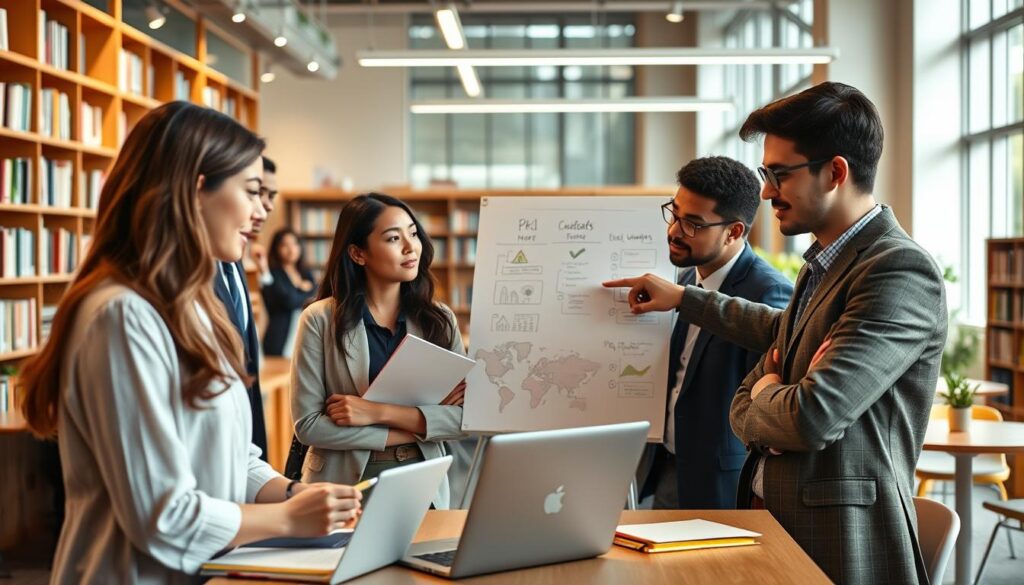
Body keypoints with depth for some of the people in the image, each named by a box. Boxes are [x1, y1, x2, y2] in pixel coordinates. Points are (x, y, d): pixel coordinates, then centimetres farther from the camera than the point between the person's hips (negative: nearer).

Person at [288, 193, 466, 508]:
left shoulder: (440, 320, 5)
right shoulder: (321, 320, -3)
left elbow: (466, 417, -3)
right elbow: (308, 425, -10)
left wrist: (380, 412, -15)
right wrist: (422, 426, -10)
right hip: (345, 486, -2)